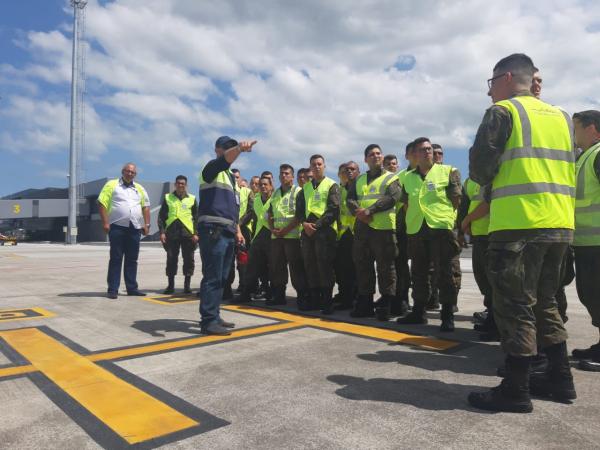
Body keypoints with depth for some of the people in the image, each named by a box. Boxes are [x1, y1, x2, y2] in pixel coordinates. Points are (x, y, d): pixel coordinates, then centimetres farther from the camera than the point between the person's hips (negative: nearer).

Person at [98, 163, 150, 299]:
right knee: (116, 258, -2)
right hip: (117, 227, -4)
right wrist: (105, 222, -11)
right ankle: (113, 289, 2)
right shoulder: (112, 185, 3)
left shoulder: (139, 188, 17)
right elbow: (102, 203, -3)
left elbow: (146, 207, 16)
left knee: (132, 259, 8)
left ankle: (132, 288, 14)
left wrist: (146, 224, 5)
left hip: (135, 228, 4)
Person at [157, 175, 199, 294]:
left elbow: (196, 217, 7)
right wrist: (162, 232, -2)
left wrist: (196, 233, -2)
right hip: (171, 233, 0)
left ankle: (187, 285, 12)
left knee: (188, 260, 2)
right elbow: (161, 216, 7)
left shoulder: (192, 199, 9)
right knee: (171, 259, 4)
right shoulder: (168, 198, 9)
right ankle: (170, 285, 14)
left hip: (188, 233, 0)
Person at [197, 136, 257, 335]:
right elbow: (225, 159, -26)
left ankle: (213, 316, 21)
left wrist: (237, 230, 19)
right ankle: (208, 320, -6)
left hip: (228, 231, 9)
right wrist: (240, 148, -45)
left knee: (222, 278, 12)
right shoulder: (212, 168, -1)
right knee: (212, 277, -10)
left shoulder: (231, 176, 25)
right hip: (213, 230, -9)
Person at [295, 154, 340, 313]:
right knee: (310, 265, 6)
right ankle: (314, 299, 15)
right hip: (307, 230, 5)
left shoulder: (332, 185, 4)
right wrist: (304, 223, -5)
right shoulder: (306, 187, 19)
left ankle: (327, 301, 0)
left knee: (325, 265, -8)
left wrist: (317, 225, -14)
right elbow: (299, 209, 15)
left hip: (325, 230, -5)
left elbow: (333, 209, -8)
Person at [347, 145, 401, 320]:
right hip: (361, 228, 5)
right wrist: (359, 212, -12)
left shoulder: (391, 178, 6)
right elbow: (350, 199, 9)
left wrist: (370, 210, -18)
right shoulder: (359, 180, 20)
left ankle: (385, 305, 5)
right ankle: (365, 304, 18)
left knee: (385, 267, -3)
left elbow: (392, 198, -11)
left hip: (384, 228, -5)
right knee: (363, 266, 8)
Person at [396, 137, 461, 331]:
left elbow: (456, 199, 2)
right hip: (416, 229, 5)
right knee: (419, 272, 11)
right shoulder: (408, 177, 14)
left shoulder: (448, 171, 4)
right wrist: (411, 219, 12)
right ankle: (418, 311, 22)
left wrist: (448, 218, -3)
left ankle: (448, 315, 5)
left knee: (445, 273, -4)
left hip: (441, 227, -4)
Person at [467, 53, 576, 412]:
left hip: (519, 224, -7)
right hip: (560, 223, 8)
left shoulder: (503, 111, -2)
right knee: (544, 301, 18)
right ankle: (560, 378, 25)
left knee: (515, 305, -2)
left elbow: (480, 169, -8)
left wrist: (488, 180, 13)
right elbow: (568, 170, 20)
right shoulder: (561, 116, 19)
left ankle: (516, 390, 4)